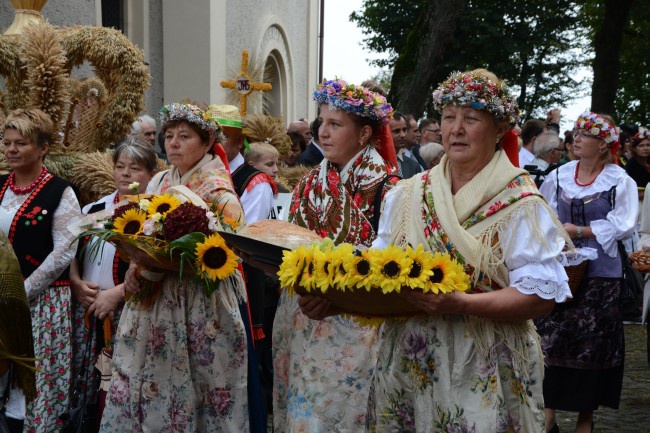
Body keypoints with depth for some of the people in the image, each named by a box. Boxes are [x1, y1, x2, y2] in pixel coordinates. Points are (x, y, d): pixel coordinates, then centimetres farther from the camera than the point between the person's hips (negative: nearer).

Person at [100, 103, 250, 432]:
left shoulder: (217, 190, -6)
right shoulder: (159, 183, 11)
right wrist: (136, 268, -5)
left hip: (200, 304, -5)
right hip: (153, 301, 5)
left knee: (185, 390, 0)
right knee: (146, 386, 6)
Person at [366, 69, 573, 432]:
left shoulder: (520, 204, -7)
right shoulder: (406, 195, 7)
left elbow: (542, 294, -14)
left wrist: (461, 303, -25)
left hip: (482, 372, -4)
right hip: (405, 363, 4)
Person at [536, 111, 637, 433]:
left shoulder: (620, 181, -4)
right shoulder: (559, 176, 5)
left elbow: (623, 226, -11)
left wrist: (579, 231, -14)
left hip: (599, 275, -2)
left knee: (592, 344, 6)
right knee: (552, 340, 3)